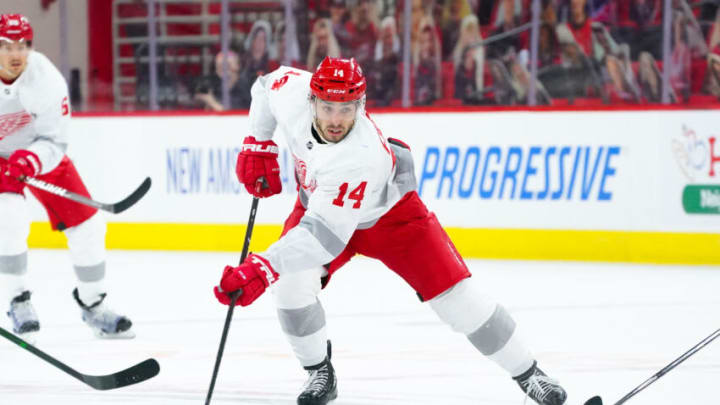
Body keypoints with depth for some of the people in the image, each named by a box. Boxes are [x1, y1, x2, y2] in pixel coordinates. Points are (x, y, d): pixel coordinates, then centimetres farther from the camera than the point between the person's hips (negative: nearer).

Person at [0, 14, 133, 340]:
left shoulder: (47, 80, -25)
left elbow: (54, 141, -19)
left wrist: (30, 161, -40)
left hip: (39, 152, 2)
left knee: (86, 224, -3)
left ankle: (93, 304, 16)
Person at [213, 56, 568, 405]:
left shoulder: (362, 157, -45)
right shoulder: (293, 91, -30)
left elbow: (326, 234, -50)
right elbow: (266, 86, -2)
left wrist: (263, 267, -58)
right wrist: (258, 146, -3)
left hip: (389, 213, -5)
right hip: (318, 201, 5)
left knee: (454, 292, -10)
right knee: (291, 283, -20)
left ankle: (528, 375, 7)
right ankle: (320, 375, 4)